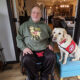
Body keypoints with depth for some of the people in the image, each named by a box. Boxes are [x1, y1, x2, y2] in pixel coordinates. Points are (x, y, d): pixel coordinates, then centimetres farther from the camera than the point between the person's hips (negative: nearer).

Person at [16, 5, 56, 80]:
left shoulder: (45, 25, 17)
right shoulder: (24, 25, 13)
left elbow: (51, 37, 24)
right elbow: (19, 38, 10)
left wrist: (50, 44, 4)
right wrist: (23, 47, -6)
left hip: (44, 49, 2)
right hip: (31, 51, -1)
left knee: (52, 57, -28)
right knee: (26, 60, -32)